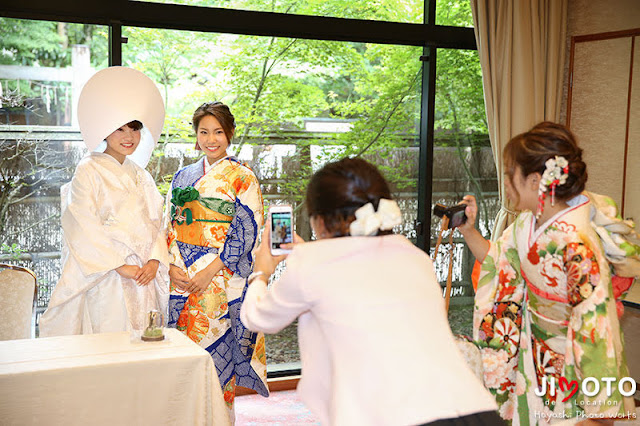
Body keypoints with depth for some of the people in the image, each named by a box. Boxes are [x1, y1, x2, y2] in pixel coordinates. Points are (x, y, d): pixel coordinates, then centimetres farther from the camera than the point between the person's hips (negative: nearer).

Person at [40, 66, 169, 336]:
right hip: (105, 278, -5)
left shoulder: (140, 175, 16)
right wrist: (120, 266, -15)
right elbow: (84, 228, -10)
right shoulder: (88, 171, -2)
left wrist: (154, 261, -4)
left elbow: (156, 222, 13)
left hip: (144, 276, 5)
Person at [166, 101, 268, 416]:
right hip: (181, 279, 4)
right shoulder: (183, 177, 13)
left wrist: (210, 270, -15)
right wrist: (172, 266, -3)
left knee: (217, 348, -2)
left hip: (221, 280, -4)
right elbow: (169, 225, 13)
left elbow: (246, 231, -9)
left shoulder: (242, 177, -2)